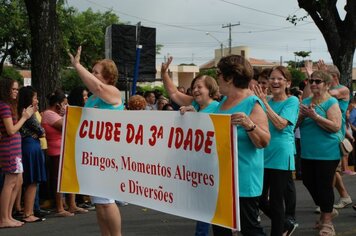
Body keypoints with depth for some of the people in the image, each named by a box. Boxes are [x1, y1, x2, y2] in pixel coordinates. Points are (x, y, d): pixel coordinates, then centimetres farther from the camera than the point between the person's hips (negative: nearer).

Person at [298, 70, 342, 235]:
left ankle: (327, 221, 12)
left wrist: (315, 116, -25)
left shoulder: (331, 102, -9)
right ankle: (326, 210, 35)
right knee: (308, 182, 14)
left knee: (324, 185, -2)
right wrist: (302, 116, -11)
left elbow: (336, 127, -19)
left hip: (326, 153, -7)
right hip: (308, 152, 7)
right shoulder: (306, 101, 10)